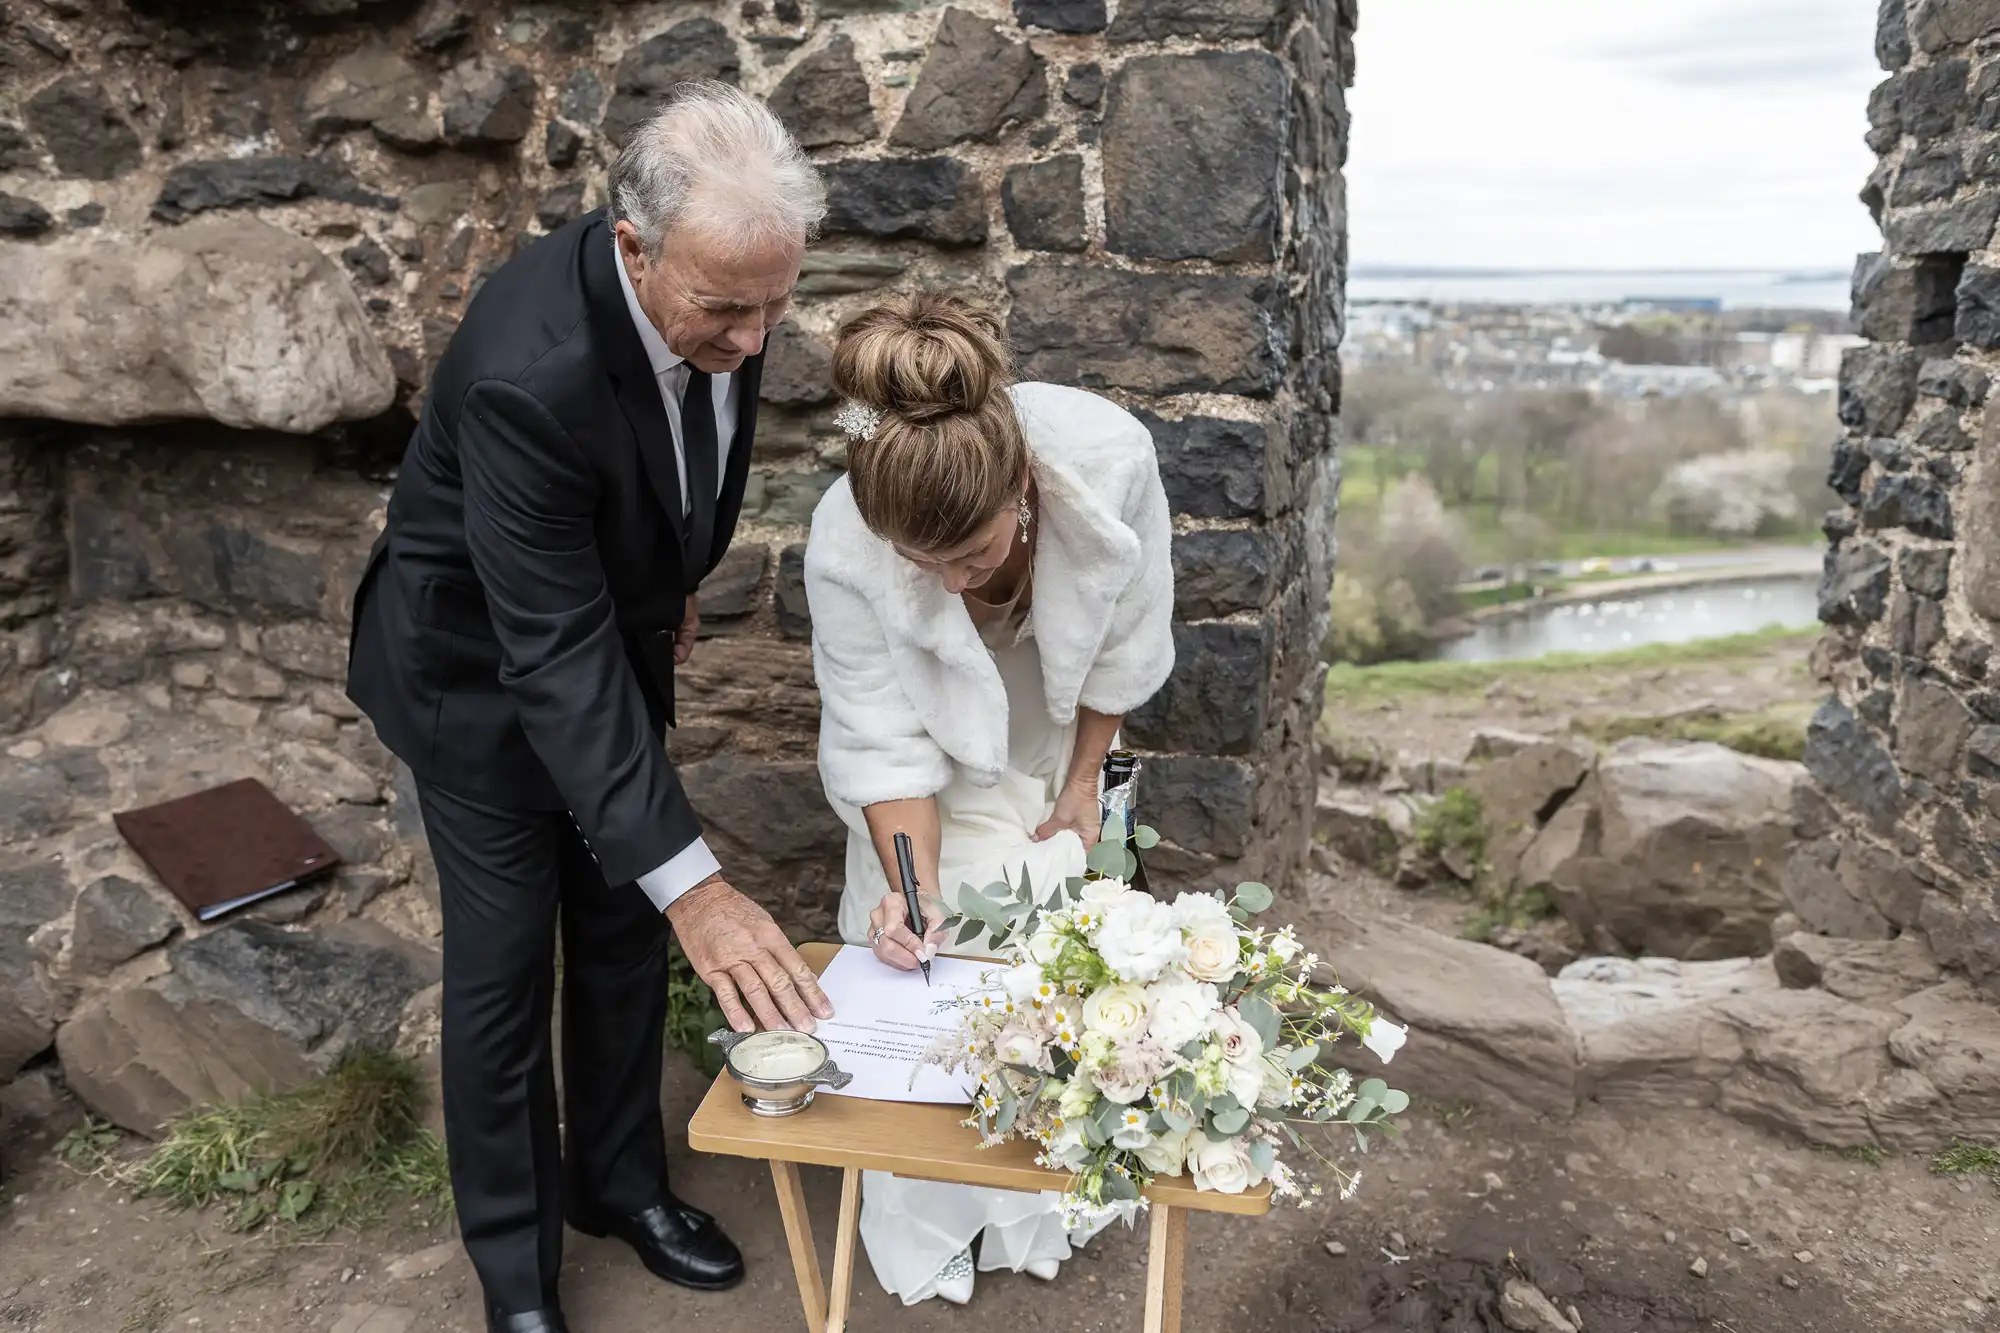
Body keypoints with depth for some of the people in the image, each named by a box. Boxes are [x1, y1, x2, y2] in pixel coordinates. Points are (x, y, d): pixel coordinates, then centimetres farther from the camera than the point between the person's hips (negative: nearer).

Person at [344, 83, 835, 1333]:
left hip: (618, 629, 6)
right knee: (504, 961, 4)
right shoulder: (531, 368, -39)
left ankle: (620, 1177, 37)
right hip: (486, 665, -6)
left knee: (625, 935, 15)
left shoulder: (720, 290, -17)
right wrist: (693, 881, -41)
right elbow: (553, 653, -38)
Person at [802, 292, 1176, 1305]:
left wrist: (1084, 776, -4)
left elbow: (1125, 638, -16)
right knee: (918, 966, -6)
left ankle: (1033, 1217, 27)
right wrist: (916, 882, -34)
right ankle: (923, 1238, 20)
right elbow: (882, 737, -23)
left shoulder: (1107, 456, -36)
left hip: (1052, 736, 2)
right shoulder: (844, 546, -38)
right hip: (935, 750, -1)